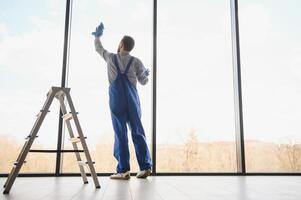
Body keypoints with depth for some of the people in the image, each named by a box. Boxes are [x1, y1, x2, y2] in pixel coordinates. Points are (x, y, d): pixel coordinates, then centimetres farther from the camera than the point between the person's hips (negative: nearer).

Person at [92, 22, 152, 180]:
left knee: (120, 134, -2)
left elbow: (98, 48, 27)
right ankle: (145, 167, 3)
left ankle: (123, 170, -2)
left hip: (116, 101, -1)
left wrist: (97, 35, 46)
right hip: (132, 101, 1)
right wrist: (146, 73, 33)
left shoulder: (111, 58, 7)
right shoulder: (136, 62, 5)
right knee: (137, 132, 4)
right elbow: (143, 81, 11)